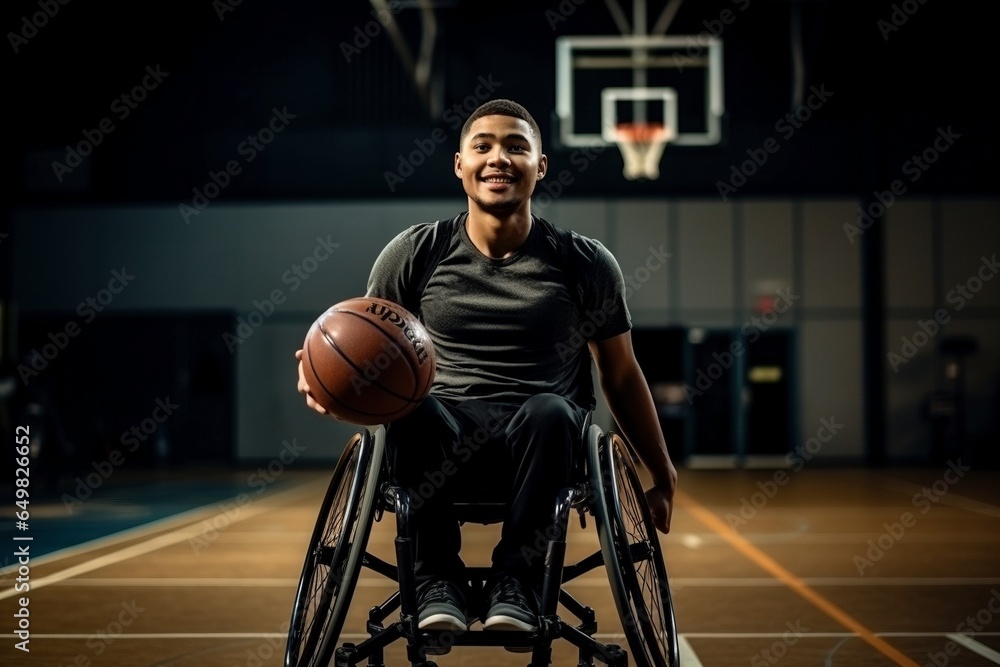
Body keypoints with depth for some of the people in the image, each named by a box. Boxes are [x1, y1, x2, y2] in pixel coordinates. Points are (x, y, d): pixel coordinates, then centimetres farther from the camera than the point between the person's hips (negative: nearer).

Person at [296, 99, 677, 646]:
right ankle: (437, 578, -17)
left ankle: (516, 580, -19)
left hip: (539, 445, 0)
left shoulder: (585, 264, 5)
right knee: (409, 407, -35)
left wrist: (662, 477, 17)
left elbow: (621, 377, 15)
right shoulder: (415, 254, 5)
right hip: (440, 443, 0)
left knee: (550, 411, -36)